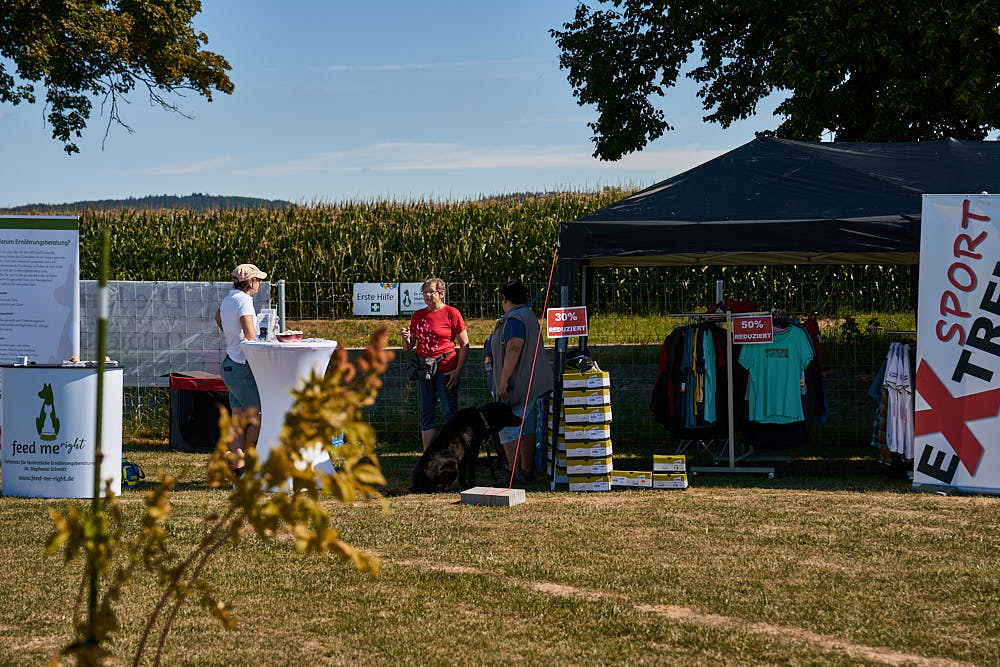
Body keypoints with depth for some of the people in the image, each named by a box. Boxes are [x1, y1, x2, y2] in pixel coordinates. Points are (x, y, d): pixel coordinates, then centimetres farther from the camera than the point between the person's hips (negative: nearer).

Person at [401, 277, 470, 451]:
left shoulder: (451, 313, -2)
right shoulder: (418, 316, 11)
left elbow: (465, 345, -2)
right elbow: (408, 348, 16)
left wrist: (458, 370, -10)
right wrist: (406, 338, -7)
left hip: (446, 369, -5)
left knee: (450, 414, -4)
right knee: (426, 415, 5)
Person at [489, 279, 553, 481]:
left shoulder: (514, 319, -15)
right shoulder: (529, 315, 19)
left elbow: (514, 349, -24)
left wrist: (503, 381, -24)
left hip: (517, 384, -10)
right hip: (530, 384, 10)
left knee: (508, 428, -8)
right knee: (526, 427, 12)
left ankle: (513, 472, -10)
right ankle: (527, 470, 14)